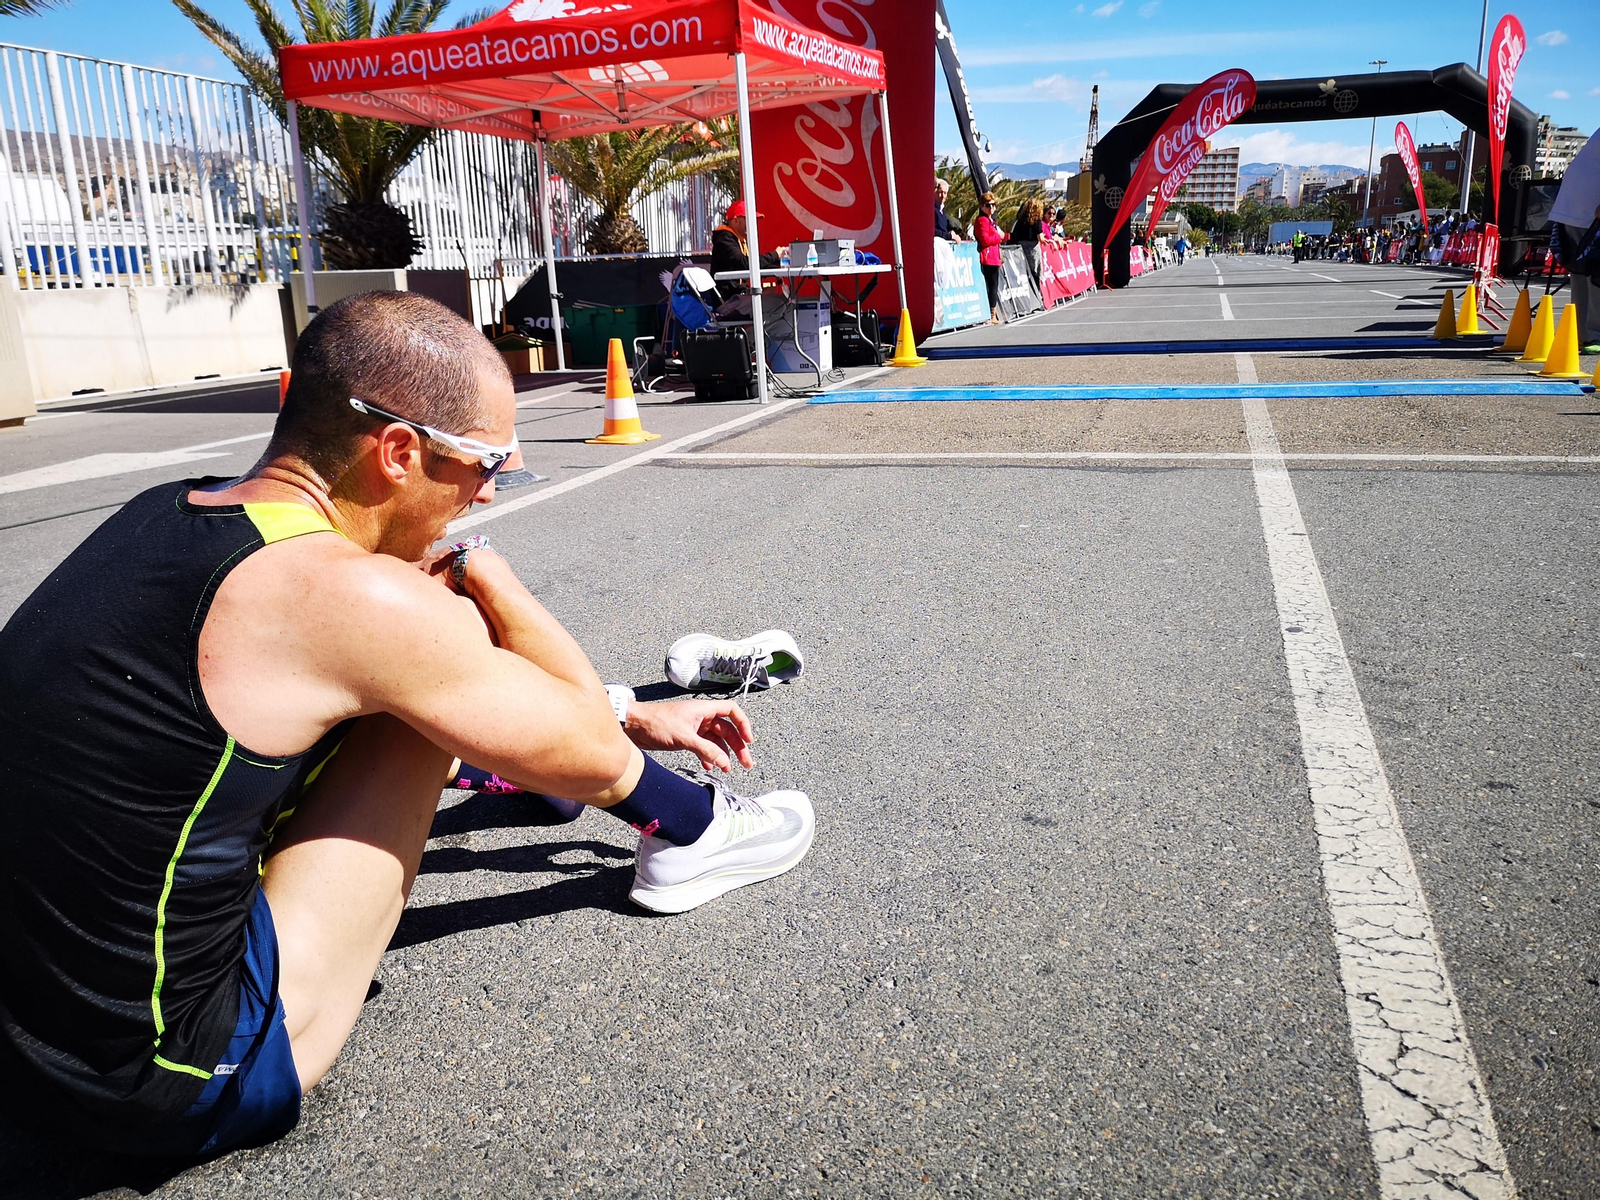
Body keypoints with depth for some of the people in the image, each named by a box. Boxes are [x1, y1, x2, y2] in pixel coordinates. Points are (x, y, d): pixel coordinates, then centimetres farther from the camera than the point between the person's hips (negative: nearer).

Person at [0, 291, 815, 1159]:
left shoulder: (162, 515, 2)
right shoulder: (349, 598, -25)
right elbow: (597, 755, -10)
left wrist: (631, 718, 19)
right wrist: (477, 569, 0)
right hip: (172, 1098, -8)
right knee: (461, 635, -5)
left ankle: (530, 768, 42)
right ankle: (686, 834, 14)